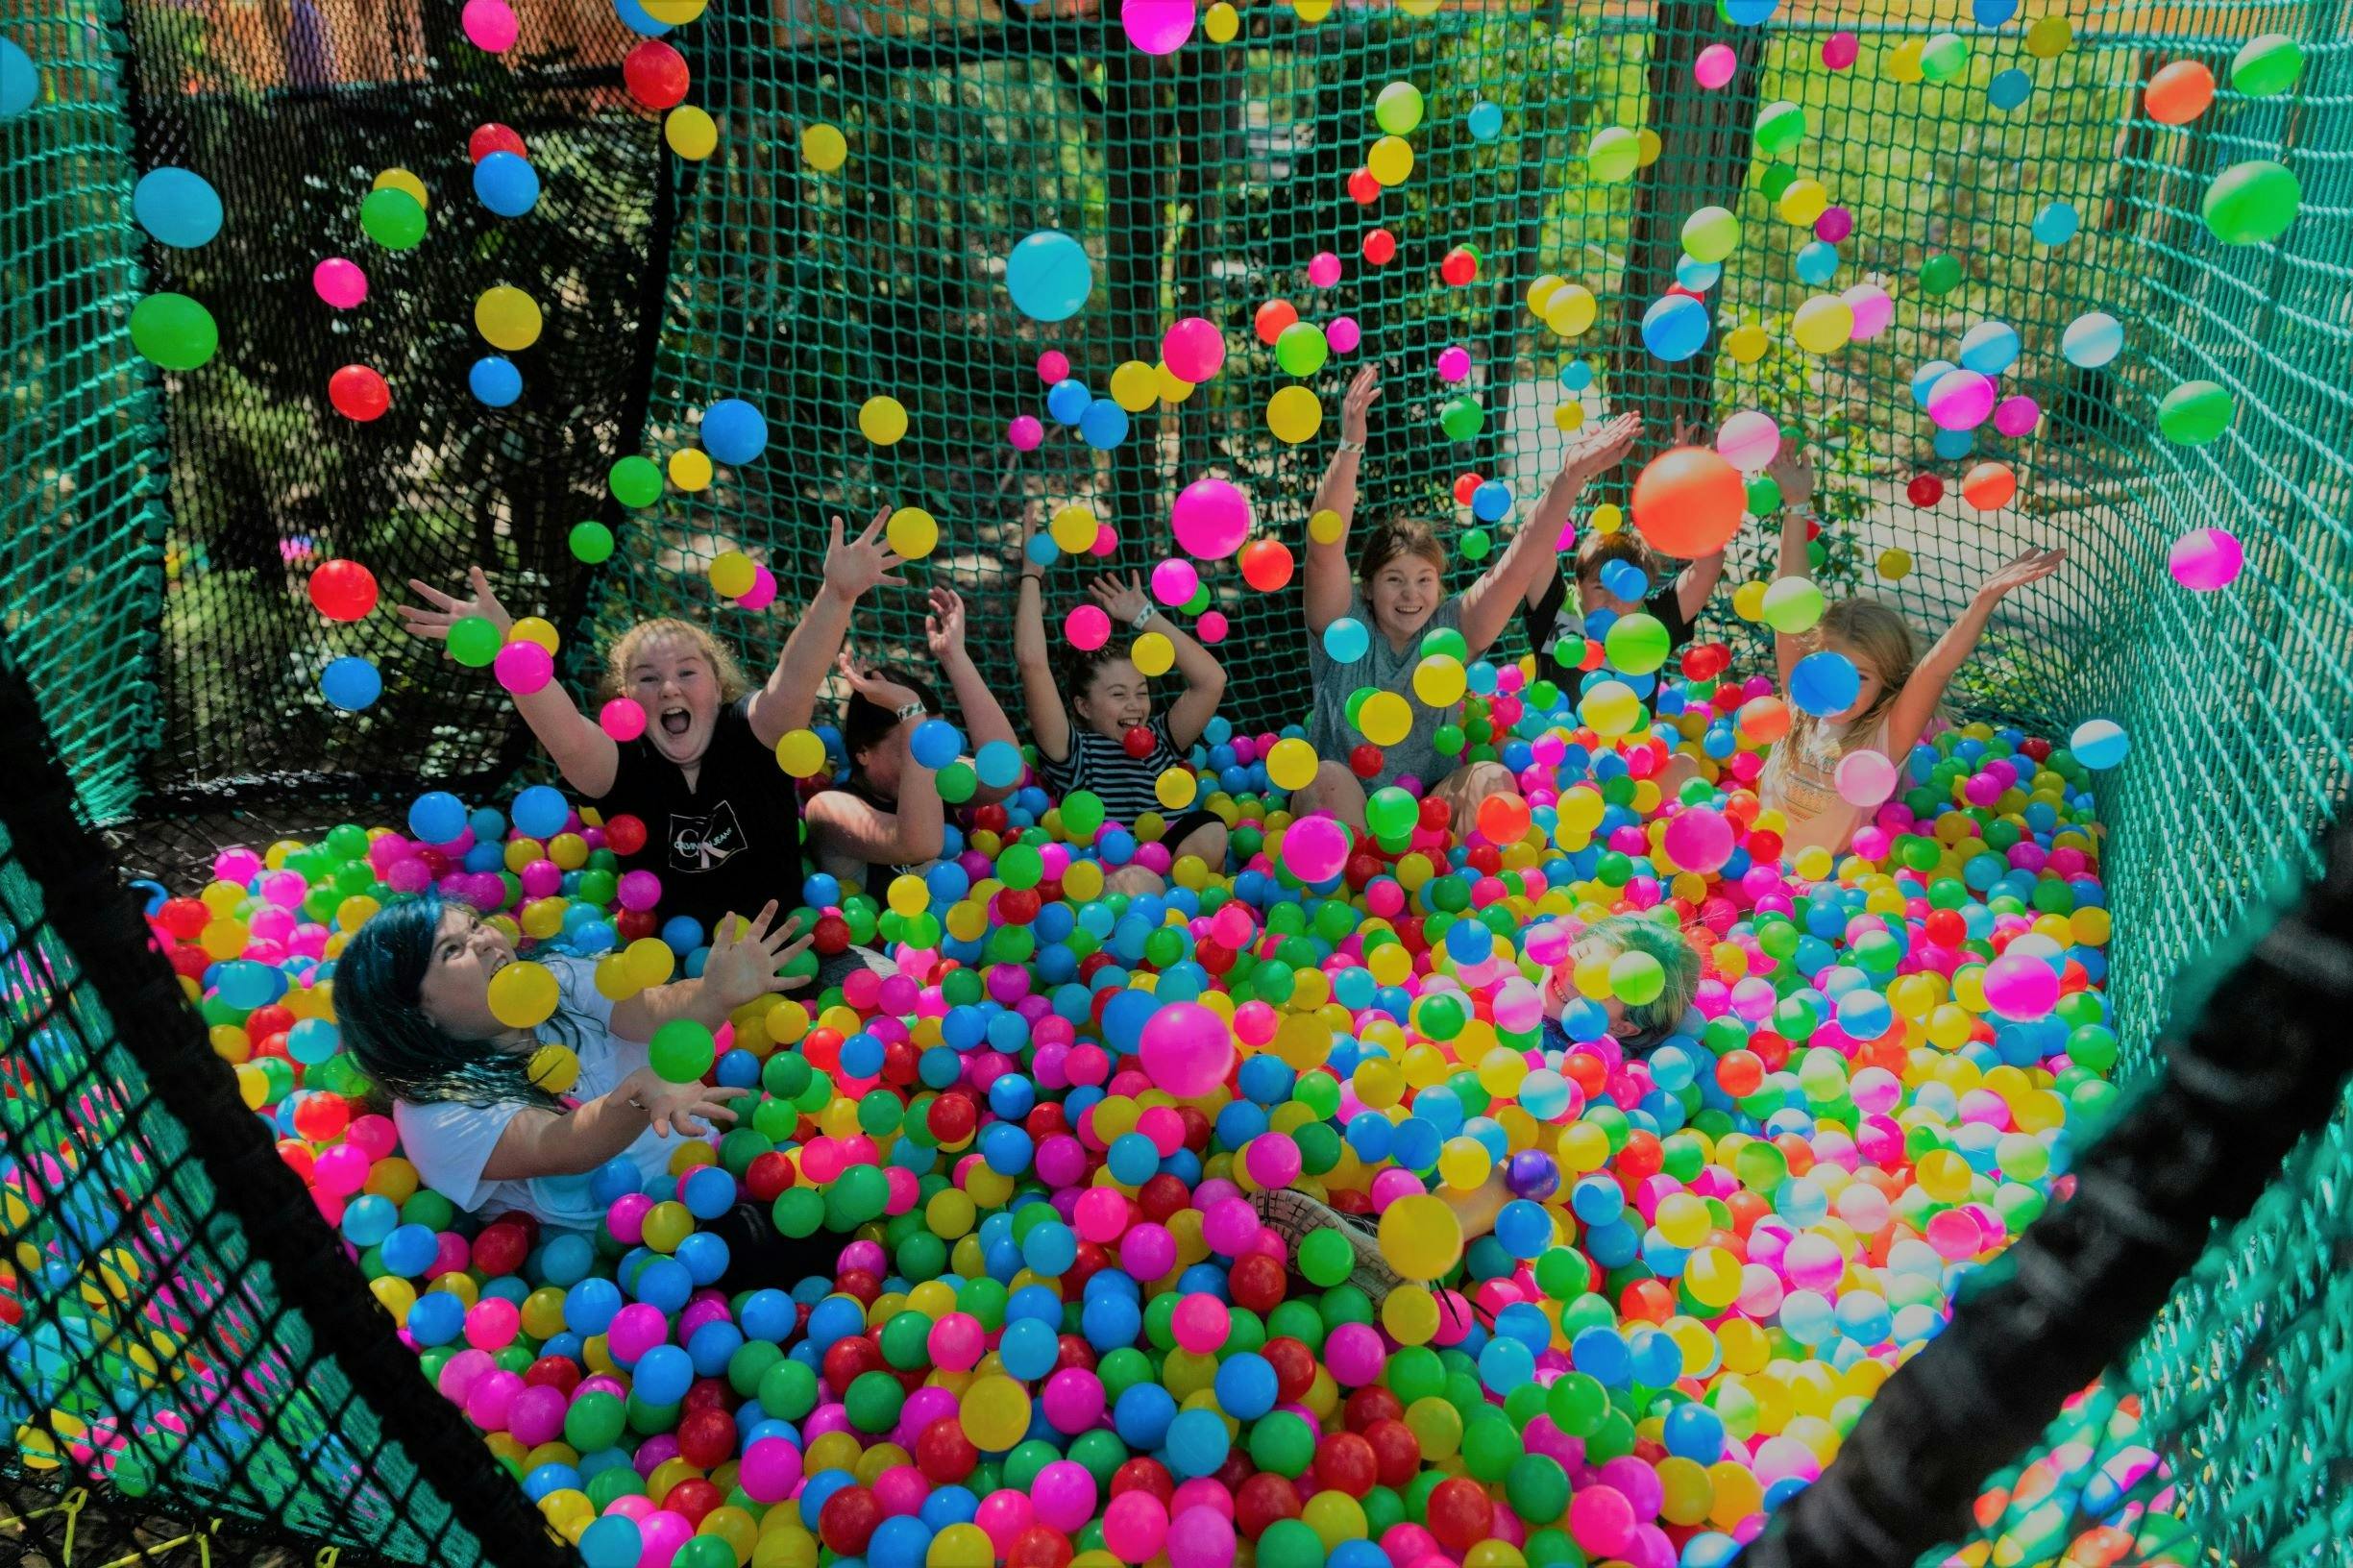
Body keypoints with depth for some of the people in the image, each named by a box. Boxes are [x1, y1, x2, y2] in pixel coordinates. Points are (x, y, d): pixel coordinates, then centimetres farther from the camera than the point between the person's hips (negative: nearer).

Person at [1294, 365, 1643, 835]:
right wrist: (1349, 448, -34)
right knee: (1327, 777, -33)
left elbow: (1518, 564, -9)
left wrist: (1571, 477, -21)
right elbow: (1324, 547, -21)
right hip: (1344, 811, -2)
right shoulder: (1344, 624, -4)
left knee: (1491, 778, -24)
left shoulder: (1452, 628, 2)